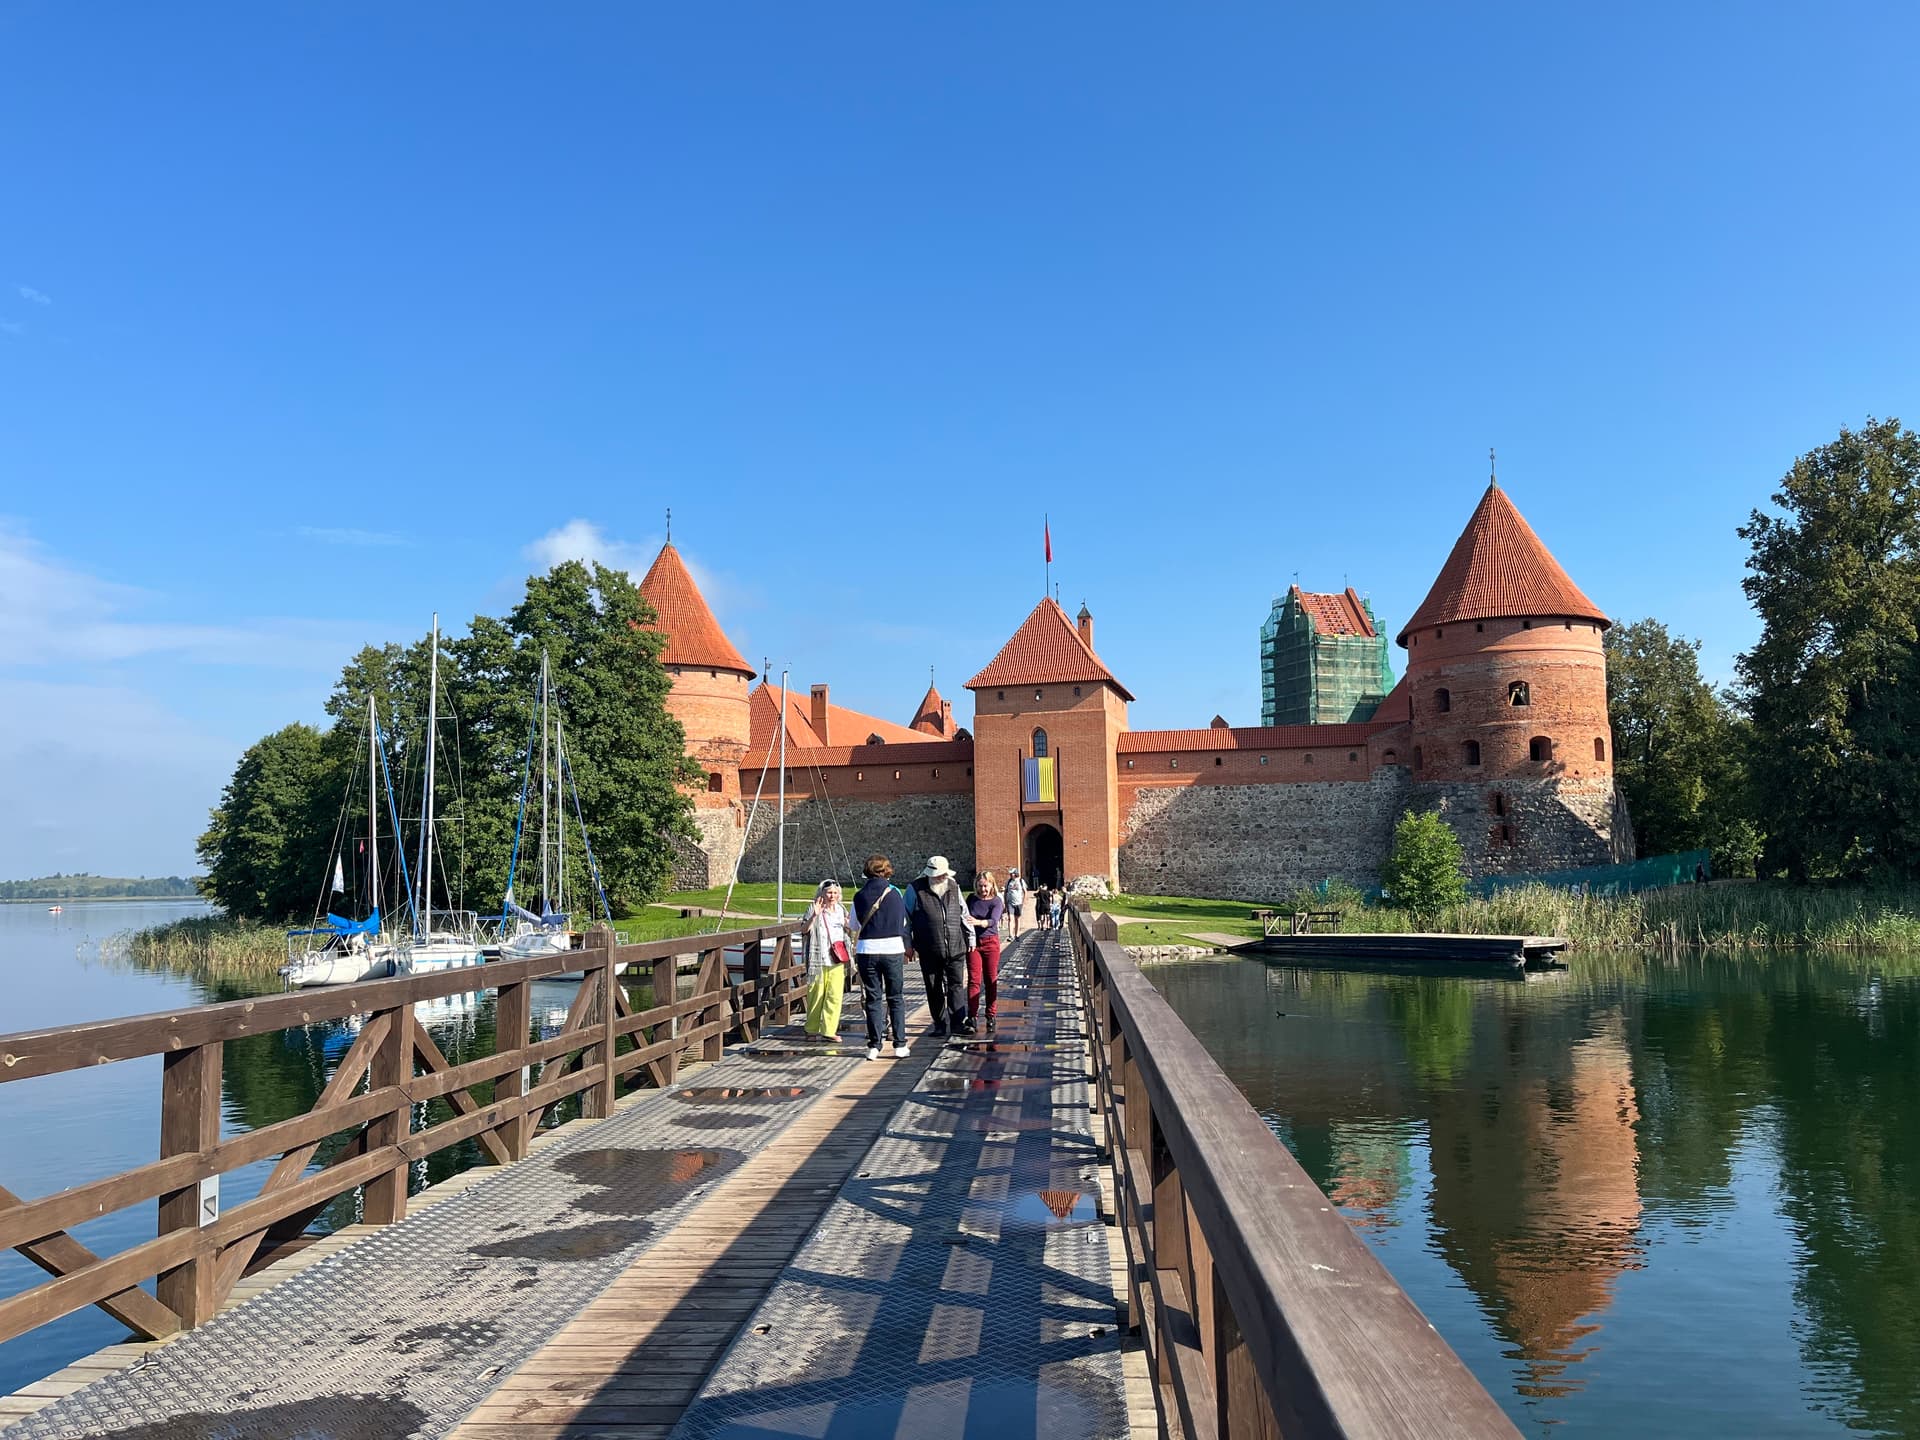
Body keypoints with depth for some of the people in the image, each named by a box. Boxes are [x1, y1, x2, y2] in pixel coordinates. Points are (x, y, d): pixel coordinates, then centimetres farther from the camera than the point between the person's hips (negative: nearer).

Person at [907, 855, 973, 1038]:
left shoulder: (953, 886, 8)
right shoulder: (917, 889, -3)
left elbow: (964, 913, 17)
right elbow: (906, 917, 4)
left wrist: (970, 937, 17)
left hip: (955, 948, 2)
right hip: (929, 952, -2)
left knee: (956, 986, -4)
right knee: (934, 990, 6)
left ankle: (958, 1022, -2)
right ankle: (940, 1025, 16)